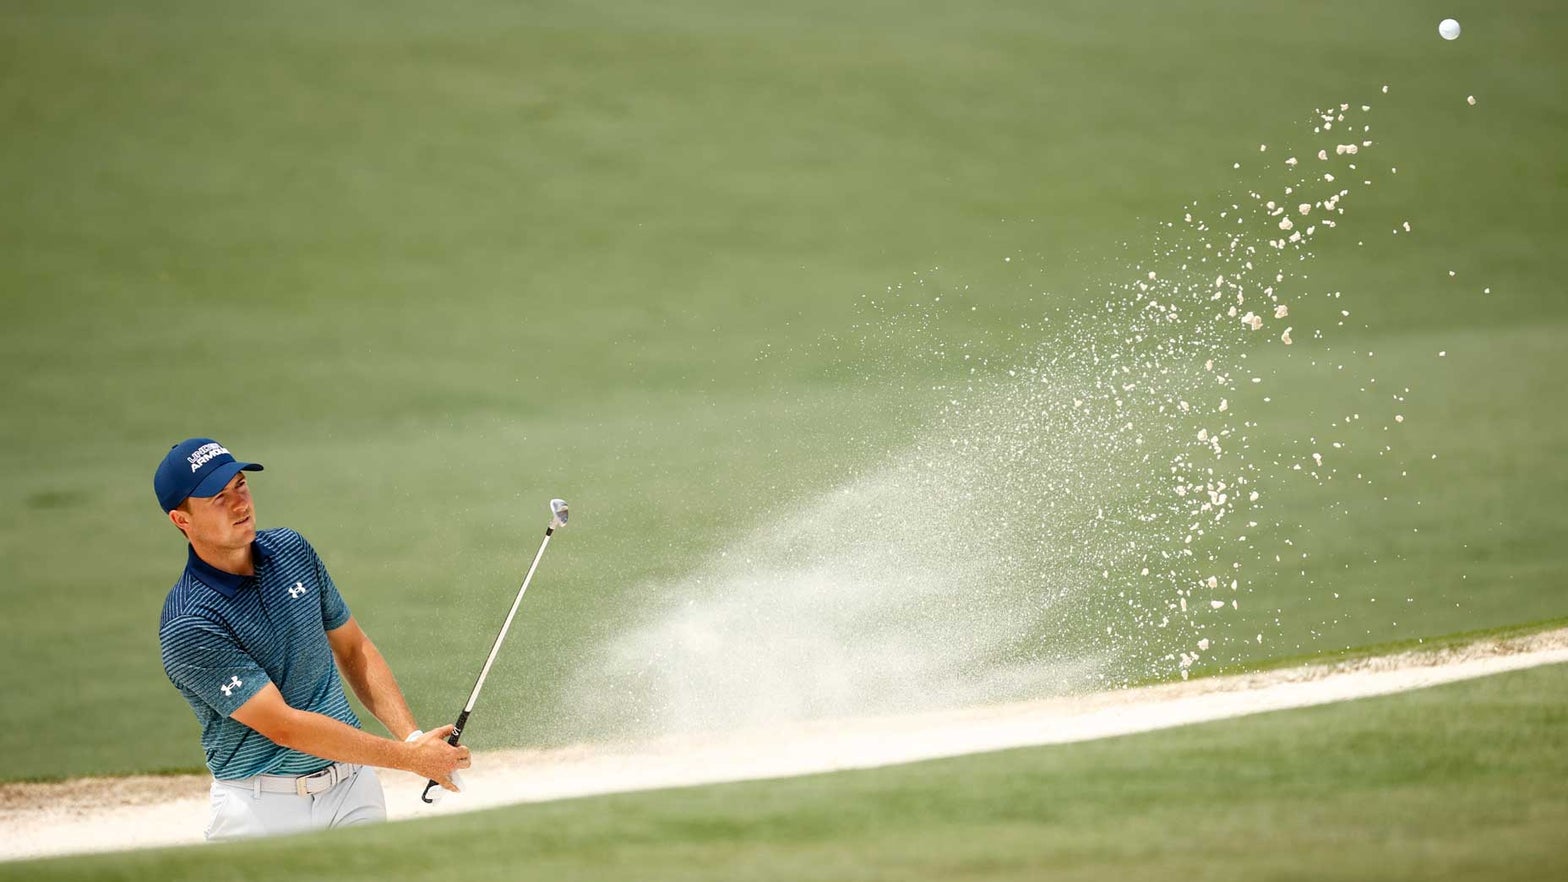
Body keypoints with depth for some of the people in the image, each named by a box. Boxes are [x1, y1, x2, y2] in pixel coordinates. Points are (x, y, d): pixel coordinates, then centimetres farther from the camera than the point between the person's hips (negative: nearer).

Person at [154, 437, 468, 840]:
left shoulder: (290, 550, 4)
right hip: (261, 807, -5)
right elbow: (284, 727, -19)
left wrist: (413, 737, -1)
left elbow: (353, 649, 14)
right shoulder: (188, 627, -17)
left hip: (353, 786, 5)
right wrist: (410, 757, -17)